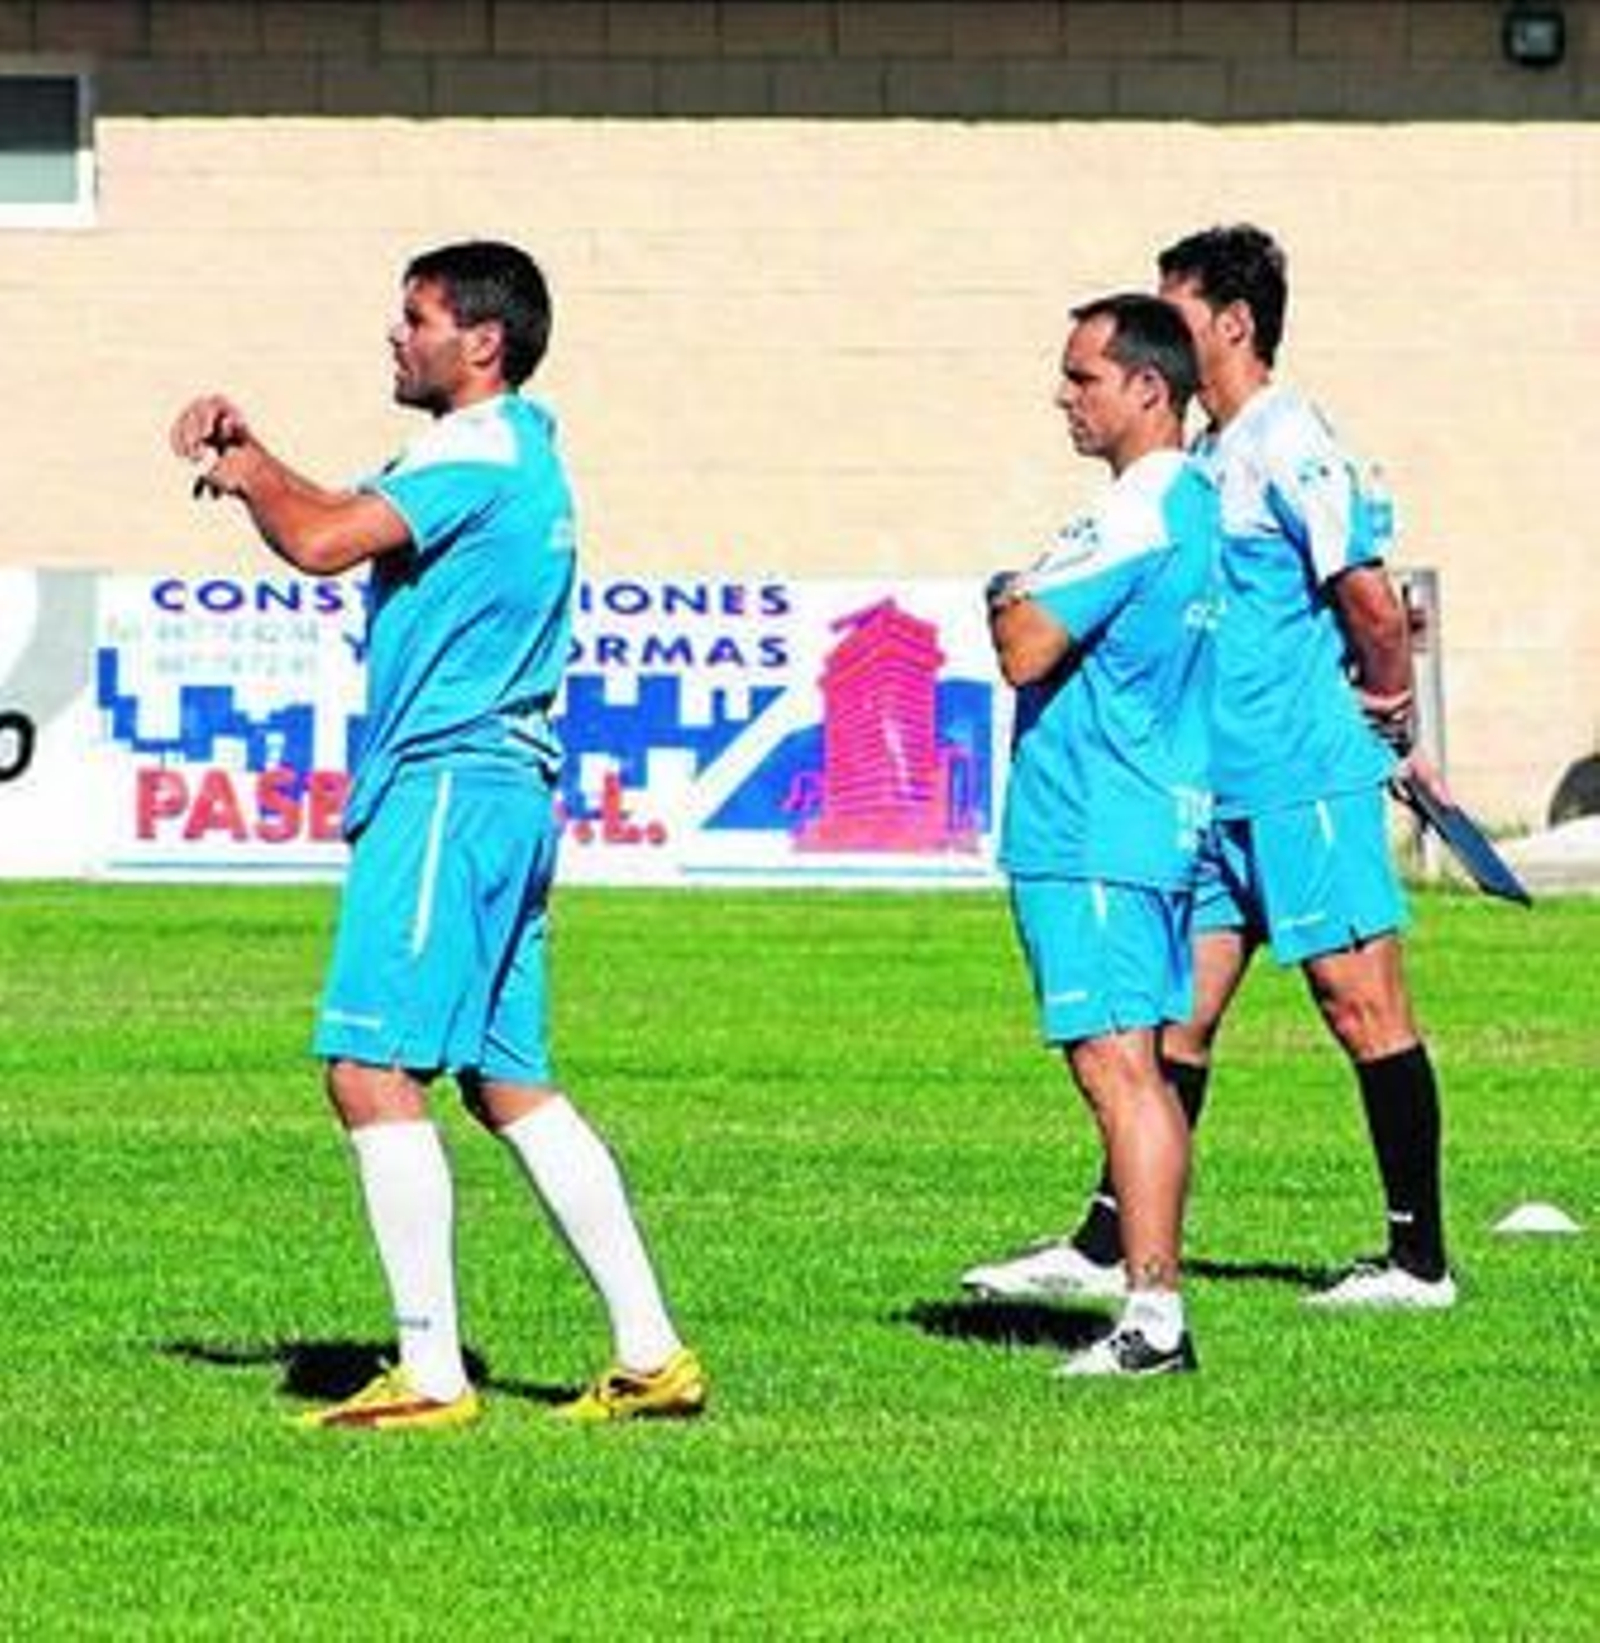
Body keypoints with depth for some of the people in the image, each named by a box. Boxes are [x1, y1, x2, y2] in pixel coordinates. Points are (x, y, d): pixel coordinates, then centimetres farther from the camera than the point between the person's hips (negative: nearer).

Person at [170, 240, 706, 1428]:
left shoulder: (476, 453, -12)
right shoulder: (520, 448, 19)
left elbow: (320, 543, -22)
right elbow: (351, 527, 26)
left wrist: (245, 476, -2)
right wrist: (251, 455, 11)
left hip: (448, 788, -10)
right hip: (506, 794, 10)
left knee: (373, 1070, -10)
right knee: (511, 1083, 12)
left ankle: (432, 1374, -12)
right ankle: (651, 1354, 11)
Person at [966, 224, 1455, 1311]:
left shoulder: (1286, 443, -13)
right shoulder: (1211, 456, 16)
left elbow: (1371, 598, -17)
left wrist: (1393, 717, -6)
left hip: (1307, 778, -9)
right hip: (1224, 787, 9)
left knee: (1362, 1007, -3)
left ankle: (1421, 1261, 2)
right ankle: (1109, 1249, 11)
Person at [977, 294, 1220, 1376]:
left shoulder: (1137, 516, -17)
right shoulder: (1198, 505, 15)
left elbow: (1025, 649, -19)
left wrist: (1010, 602, 0)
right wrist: (1030, 607, 9)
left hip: (1093, 832, -10)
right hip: (1162, 817, 10)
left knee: (1116, 1065, -12)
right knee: (1136, 1070, 13)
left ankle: (1154, 1320, -16)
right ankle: (1155, 1298, 16)